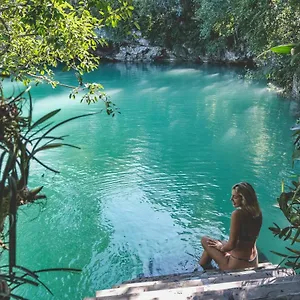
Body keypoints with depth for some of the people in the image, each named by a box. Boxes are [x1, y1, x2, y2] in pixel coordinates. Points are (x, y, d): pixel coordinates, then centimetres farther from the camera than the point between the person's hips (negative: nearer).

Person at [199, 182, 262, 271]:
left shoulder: (237, 213, -24)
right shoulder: (257, 212, -2)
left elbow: (231, 245, -21)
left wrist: (221, 247, 0)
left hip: (238, 264, -8)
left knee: (205, 240, 7)